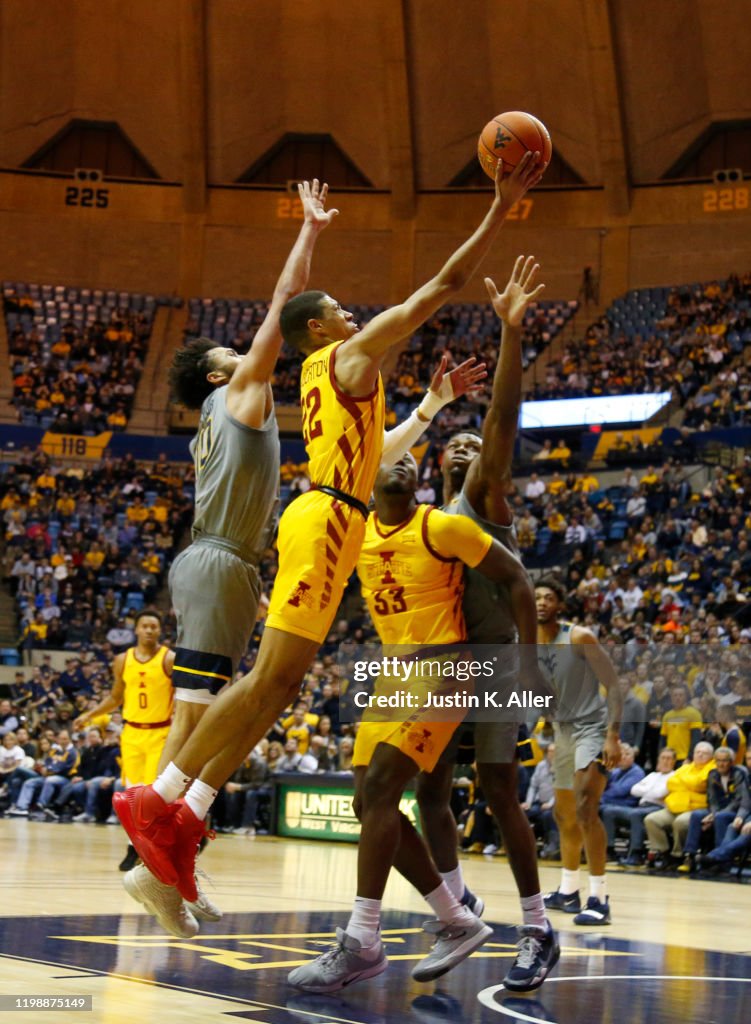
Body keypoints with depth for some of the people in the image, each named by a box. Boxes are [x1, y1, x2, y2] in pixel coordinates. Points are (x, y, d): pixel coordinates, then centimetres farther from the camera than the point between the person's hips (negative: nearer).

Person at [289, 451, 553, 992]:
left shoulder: (443, 526, -9)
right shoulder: (357, 534, 8)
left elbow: (516, 577, -5)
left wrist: (528, 660, -7)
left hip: (440, 670, -8)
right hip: (391, 674, 8)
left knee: (379, 788, -20)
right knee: (370, 803, 2)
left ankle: (362, 943, -19)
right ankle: (458, 922, 14)